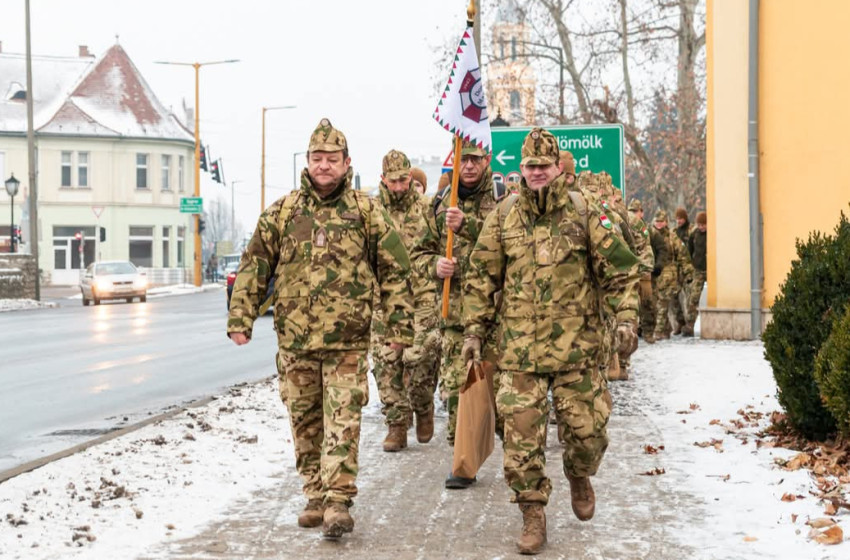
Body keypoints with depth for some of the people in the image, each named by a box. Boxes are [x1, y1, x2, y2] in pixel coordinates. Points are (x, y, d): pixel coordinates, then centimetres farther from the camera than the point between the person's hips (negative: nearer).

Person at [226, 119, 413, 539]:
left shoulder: (367, 213, 1)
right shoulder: (282, 213, 6)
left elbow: (394, 271, 3)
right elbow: (254, 267, 8)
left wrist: (399, 326, -1)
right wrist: (240, 318, 1)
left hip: (347, 340, -3)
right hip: (295, 337, 3)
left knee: (343, 420, -7)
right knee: (305, 420, 10)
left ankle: (338, 500, -6)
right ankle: (315, 496, 21)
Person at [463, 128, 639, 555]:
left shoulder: (584, 212, 1)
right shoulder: (503, 216, 5)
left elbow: (618, 268, 3)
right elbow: (481, 277, 10)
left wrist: (625, 317, -7)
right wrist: (473, 330, 6)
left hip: (576, 344, -1)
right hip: (520, 346, 1)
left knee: (586, 427, 4)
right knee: (522, 435, -2)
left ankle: (579, 476, 37)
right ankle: (533, 516, 9)